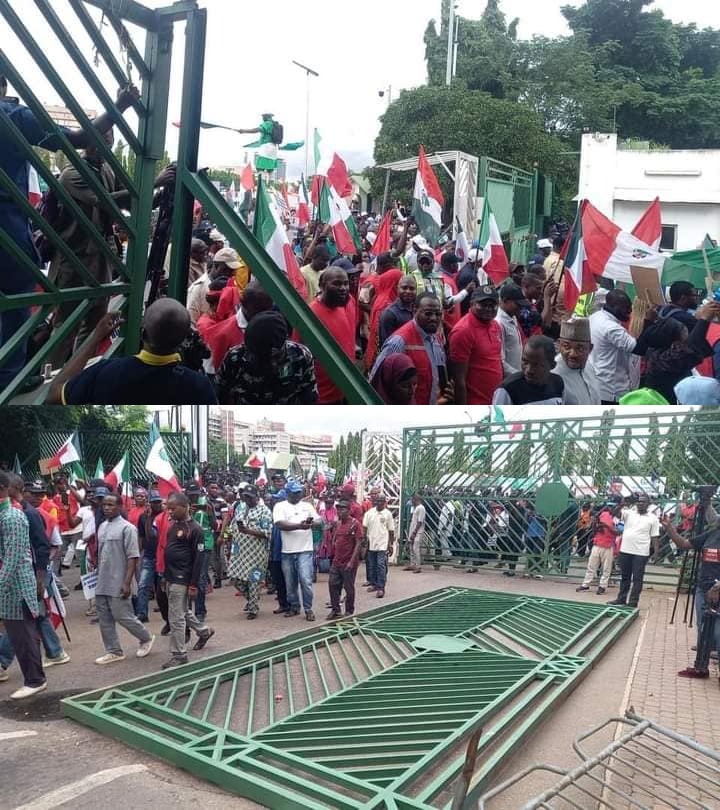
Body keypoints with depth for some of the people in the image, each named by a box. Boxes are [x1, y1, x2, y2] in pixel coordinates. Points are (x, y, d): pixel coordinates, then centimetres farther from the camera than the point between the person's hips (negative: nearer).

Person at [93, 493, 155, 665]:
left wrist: (127, 582, -20)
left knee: (122, 616, -1)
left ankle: (146, 638, 21)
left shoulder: (127, 528, -14)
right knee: (105, 619, 9)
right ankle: (114, 651, 21)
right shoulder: (102, 527, 10)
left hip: (118, 583, -7)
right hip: (102, 583, 7)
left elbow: (133, 557, -16)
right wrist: (98, 577, 17)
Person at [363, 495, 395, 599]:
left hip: (382, 545, -3)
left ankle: (381, 588, -4)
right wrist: (365, 540, -5)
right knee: (371, 566, 12)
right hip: (371, 544, 3)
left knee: (381, 566, -7)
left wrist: (391, 545, 1)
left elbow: (391, 531, 3)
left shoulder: (388, 514, 0)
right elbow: (364, 527, 3)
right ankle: (373, 584, 26)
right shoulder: (369, 512, 3)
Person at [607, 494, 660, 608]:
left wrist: (656, 552, -5)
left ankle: (633, 601, 8)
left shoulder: (653, 518, 0)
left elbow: (654, 537, 0)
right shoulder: (628, 513, 4)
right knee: (624, 577, 14)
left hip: (641, 553, -3)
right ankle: (621, 599, 24)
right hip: (625, 551, 3)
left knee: (637, 578, 2)